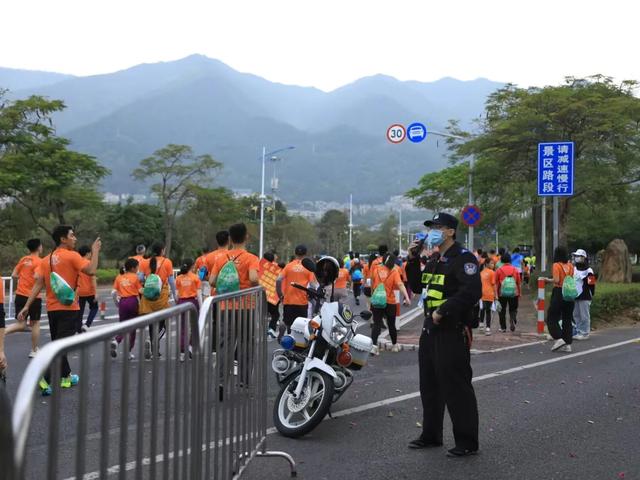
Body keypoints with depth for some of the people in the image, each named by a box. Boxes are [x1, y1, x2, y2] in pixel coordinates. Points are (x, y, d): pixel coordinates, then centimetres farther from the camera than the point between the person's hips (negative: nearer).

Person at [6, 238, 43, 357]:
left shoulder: (23, 259, 9)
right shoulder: (39, 261, -10)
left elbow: (14, 275, 10)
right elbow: (37, 277, -24)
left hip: (20, 295, 5)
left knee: (21, 325, 10)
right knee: (35, 323, 10)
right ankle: (34, 351, 17)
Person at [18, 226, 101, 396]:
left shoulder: (46, 259, 8)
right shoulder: (72, 256, -11)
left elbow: (38, 284, 3)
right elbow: (91, 270, -21)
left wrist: (27, 306, 3)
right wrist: (95, 251, -7)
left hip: (52, 309, 7)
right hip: (68, 308, -7)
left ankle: (65, 376, 29)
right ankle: (47, 380, -17)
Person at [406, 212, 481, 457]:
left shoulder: (463, 258, -13)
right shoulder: (434, 260, 16)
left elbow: (472, 292, -25)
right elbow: (417, 287, 21)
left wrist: (444, 311, -23)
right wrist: (413, 260, 8)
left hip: (453, 331, -9)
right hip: (431, 329, 10)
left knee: (456, 387, -5)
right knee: (429, 385, 16)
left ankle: (467, 442, 6)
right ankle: (431, 435, 30)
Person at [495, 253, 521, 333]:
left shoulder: (499, 270, -4)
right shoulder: (515, 270, 0)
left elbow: (496, 284, -1)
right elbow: (519, 283, 4)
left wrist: (496, 294, 8)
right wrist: (519, 294, 13)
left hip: (502, 294, -1)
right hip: (514, 294, 1)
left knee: (502, 311, 11)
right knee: (513, 310, 14)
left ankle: (503, 327, 14)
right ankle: (512, 321, -13)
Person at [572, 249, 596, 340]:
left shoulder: (588, 271, -10)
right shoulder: (574, 269, 14)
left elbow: (591, 284, -10)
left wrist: (591, 295, -11)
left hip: (584, 297, -8)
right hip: (575, 296, 8)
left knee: (584, 316, -2)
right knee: (576, 315, 12)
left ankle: (585, 333, 4)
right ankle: (578, 332, 21)